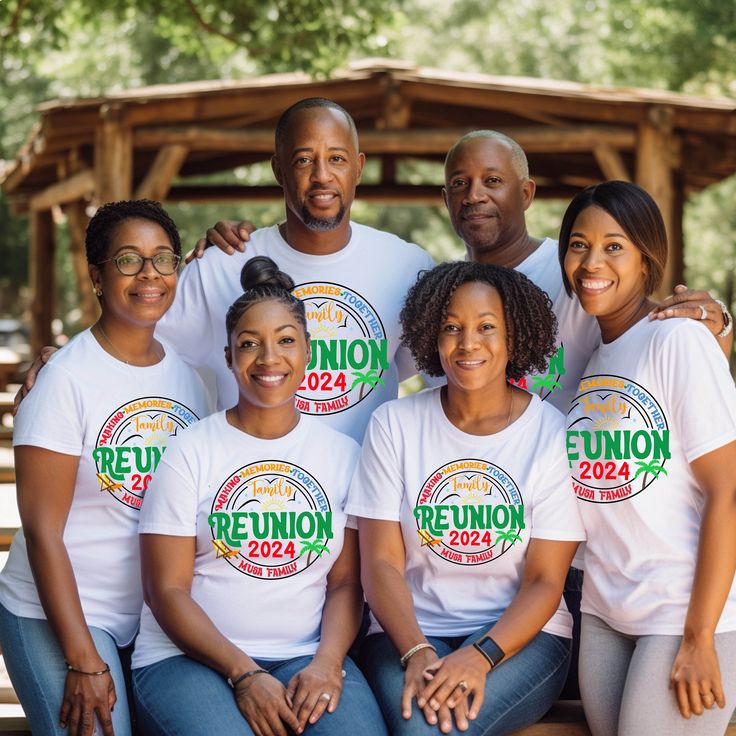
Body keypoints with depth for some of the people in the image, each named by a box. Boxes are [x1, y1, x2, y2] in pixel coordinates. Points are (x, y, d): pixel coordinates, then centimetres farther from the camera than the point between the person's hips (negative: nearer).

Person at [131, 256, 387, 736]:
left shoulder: (343, 454, 11)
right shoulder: (190, 454, 4)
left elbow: (346, 583, 8)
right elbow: (167, 591, -2)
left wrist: (328, 661, -12)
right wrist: (243, 674, -14)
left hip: (308, 657, 2)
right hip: (190, 657, -1)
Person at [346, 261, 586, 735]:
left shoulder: (554, 435, -2)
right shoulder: (394, 425, 3)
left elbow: (545, 581, -5)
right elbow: (381, 563, -2)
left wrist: (480, 657, -21)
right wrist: (416, 653, -19)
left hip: (522, 634, -1)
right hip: (411, 630, 1)